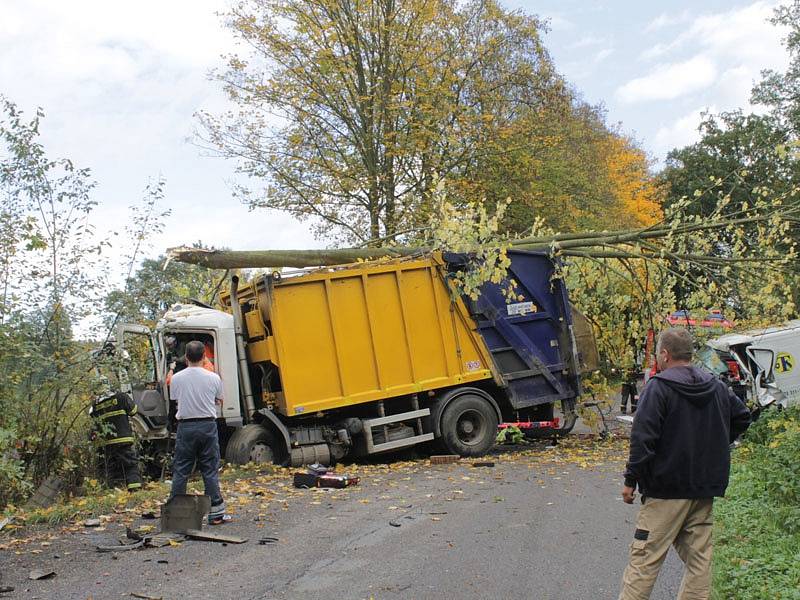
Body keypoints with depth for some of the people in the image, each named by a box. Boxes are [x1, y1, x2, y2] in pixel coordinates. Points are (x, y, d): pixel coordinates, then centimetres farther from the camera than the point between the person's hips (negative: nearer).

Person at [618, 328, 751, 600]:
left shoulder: (659, 387, -12)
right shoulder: (717, 387, 9)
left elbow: (643, 438, -17)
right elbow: (742, 417, 23)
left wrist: (631, 480, -11)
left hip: (666, 489, -6)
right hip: (705, 489, 6)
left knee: (645, 557, -1)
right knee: (699, 558, 12)